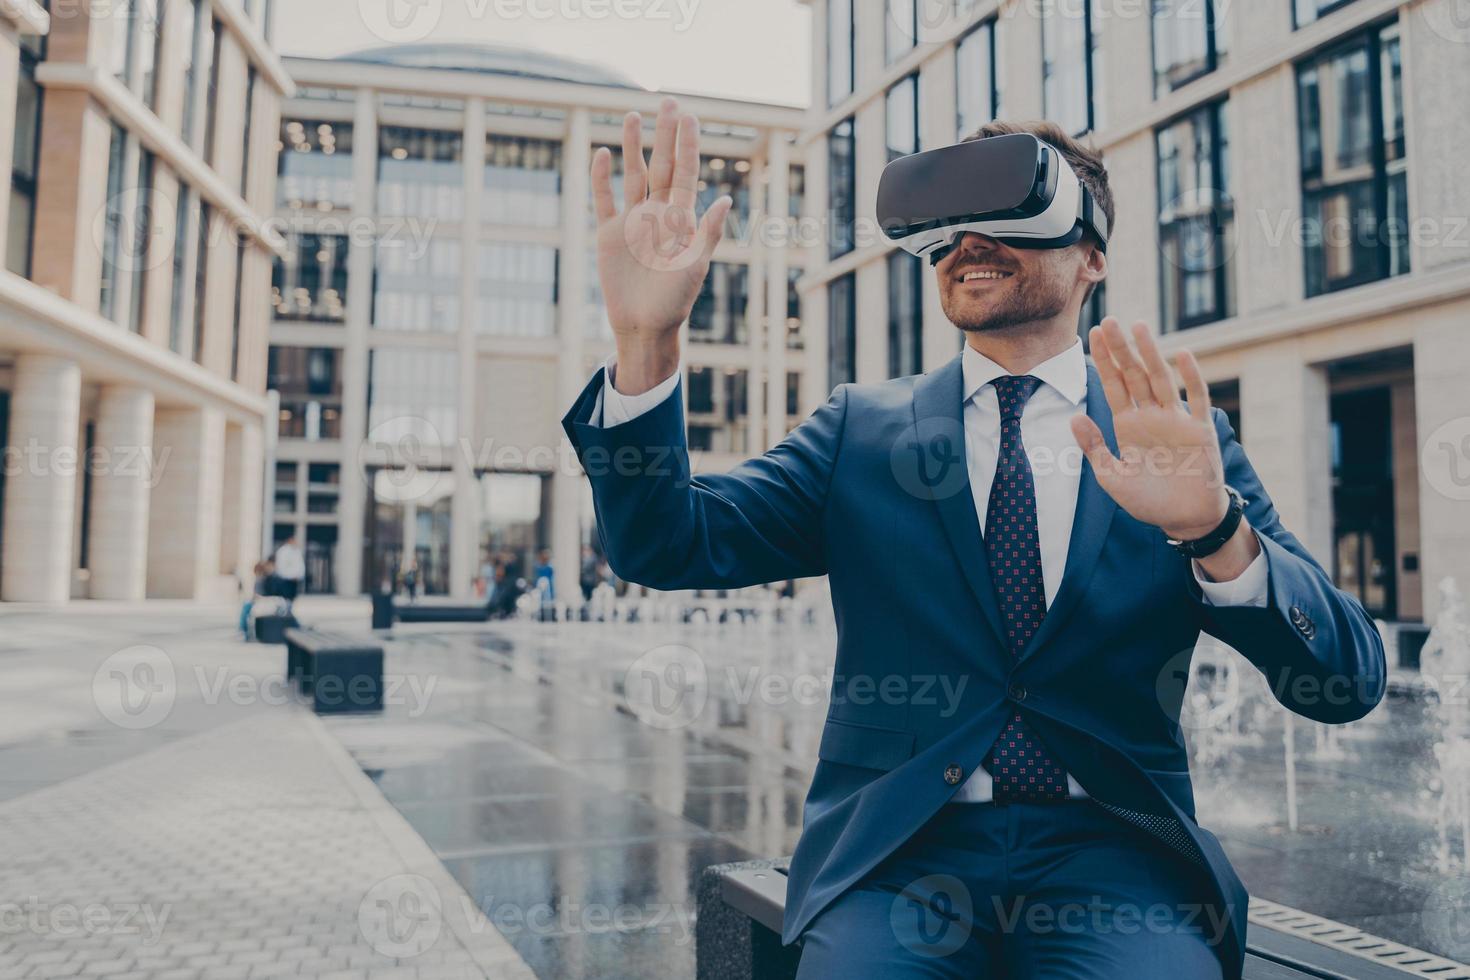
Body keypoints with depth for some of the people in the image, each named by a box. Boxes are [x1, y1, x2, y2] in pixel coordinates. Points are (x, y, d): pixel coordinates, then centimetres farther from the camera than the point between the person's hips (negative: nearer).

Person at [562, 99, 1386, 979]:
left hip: (1109, 843, 1)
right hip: (899, 841, 0)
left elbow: (1350, 681, -2)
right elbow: (666, 546, -2)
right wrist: (646, 339, -18)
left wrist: (1214, 528, -22)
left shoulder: (1183, 434, 5)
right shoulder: (862, 429, 8)